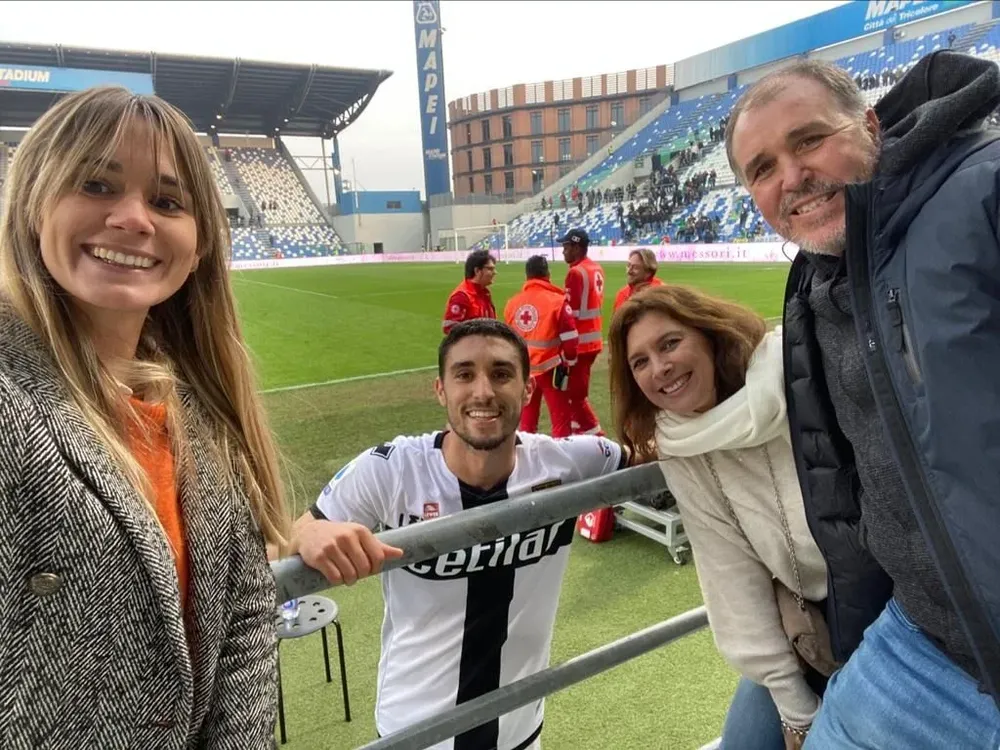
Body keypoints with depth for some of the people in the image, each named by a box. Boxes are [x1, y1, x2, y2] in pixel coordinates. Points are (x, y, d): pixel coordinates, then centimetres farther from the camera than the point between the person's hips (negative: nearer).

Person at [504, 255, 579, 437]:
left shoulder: (512, 303, 1)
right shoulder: (557, 301, -14)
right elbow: (570, 338, -12)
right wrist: (568, 362, 5)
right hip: (550, 369, -5)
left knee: (527, 418, 18)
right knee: (561, 418, 4)